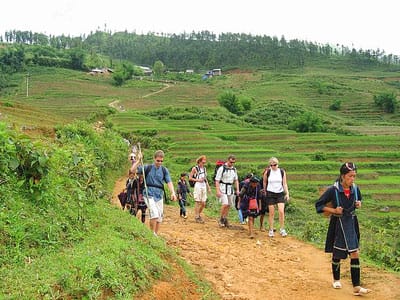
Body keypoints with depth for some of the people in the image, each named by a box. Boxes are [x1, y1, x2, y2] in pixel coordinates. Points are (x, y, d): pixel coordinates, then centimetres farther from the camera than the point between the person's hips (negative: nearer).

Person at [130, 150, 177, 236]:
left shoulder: (164, 170, 6)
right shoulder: (147, 168, 0)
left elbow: (169, 182, -5)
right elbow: (133, 170, -8)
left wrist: (173, 192, -20)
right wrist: (138, 160, -15)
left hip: (159, 195, 4)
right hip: (149, 194, -4)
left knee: (160, 216, 9)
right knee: (154, 214, -19)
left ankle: (156, 235, 24)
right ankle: (152, 234, -4)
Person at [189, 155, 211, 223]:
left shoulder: (204, 168, 15)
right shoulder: (195, 168, -3)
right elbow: (190, 178, -5)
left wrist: (208, 187, 17)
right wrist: (198, 180, -14)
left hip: (204, 187, 6)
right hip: (197, 186, -6)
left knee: (203, 203, 5)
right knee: (197, 202, -3)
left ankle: (199, 215, 23)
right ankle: (196, 217, 5)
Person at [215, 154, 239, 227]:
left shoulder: (234, 169, 9)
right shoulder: (222, 168, -10)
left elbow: (236, 180, 17)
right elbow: (217, 181, -11)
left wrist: (237, 190, 8)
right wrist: (218, 191, -18)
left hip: (230, 189, 6)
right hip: (223, 189, -6)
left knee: (228, 205, 6)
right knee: (225, 204, -16)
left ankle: (225, 220, 18)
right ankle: (221, 219, 0)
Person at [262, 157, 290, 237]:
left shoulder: (282, 172, -1)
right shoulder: (267, 172, -5)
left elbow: (284, 183, 3)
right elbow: (264, 182, 10)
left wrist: (287, 193, -4)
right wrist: (265, 191, 15)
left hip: (280, 193, 1)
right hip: (270, 193, -1)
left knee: (281, 211, -9)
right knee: (271, 213, 1)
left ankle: (282, 229, 4)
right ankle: (271, 230, 13)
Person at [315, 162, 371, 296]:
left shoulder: (355, 188, -3)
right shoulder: (333, 190, -17)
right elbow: (319, 205, -10)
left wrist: (359, 204, -4)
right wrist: (334, 211, -19)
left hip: (351, 224, 4)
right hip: (338, 225, -3)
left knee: (355, 254, -3)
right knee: (337, 254, 12)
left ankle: (356, 287, 1)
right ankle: (336, 280, 35)